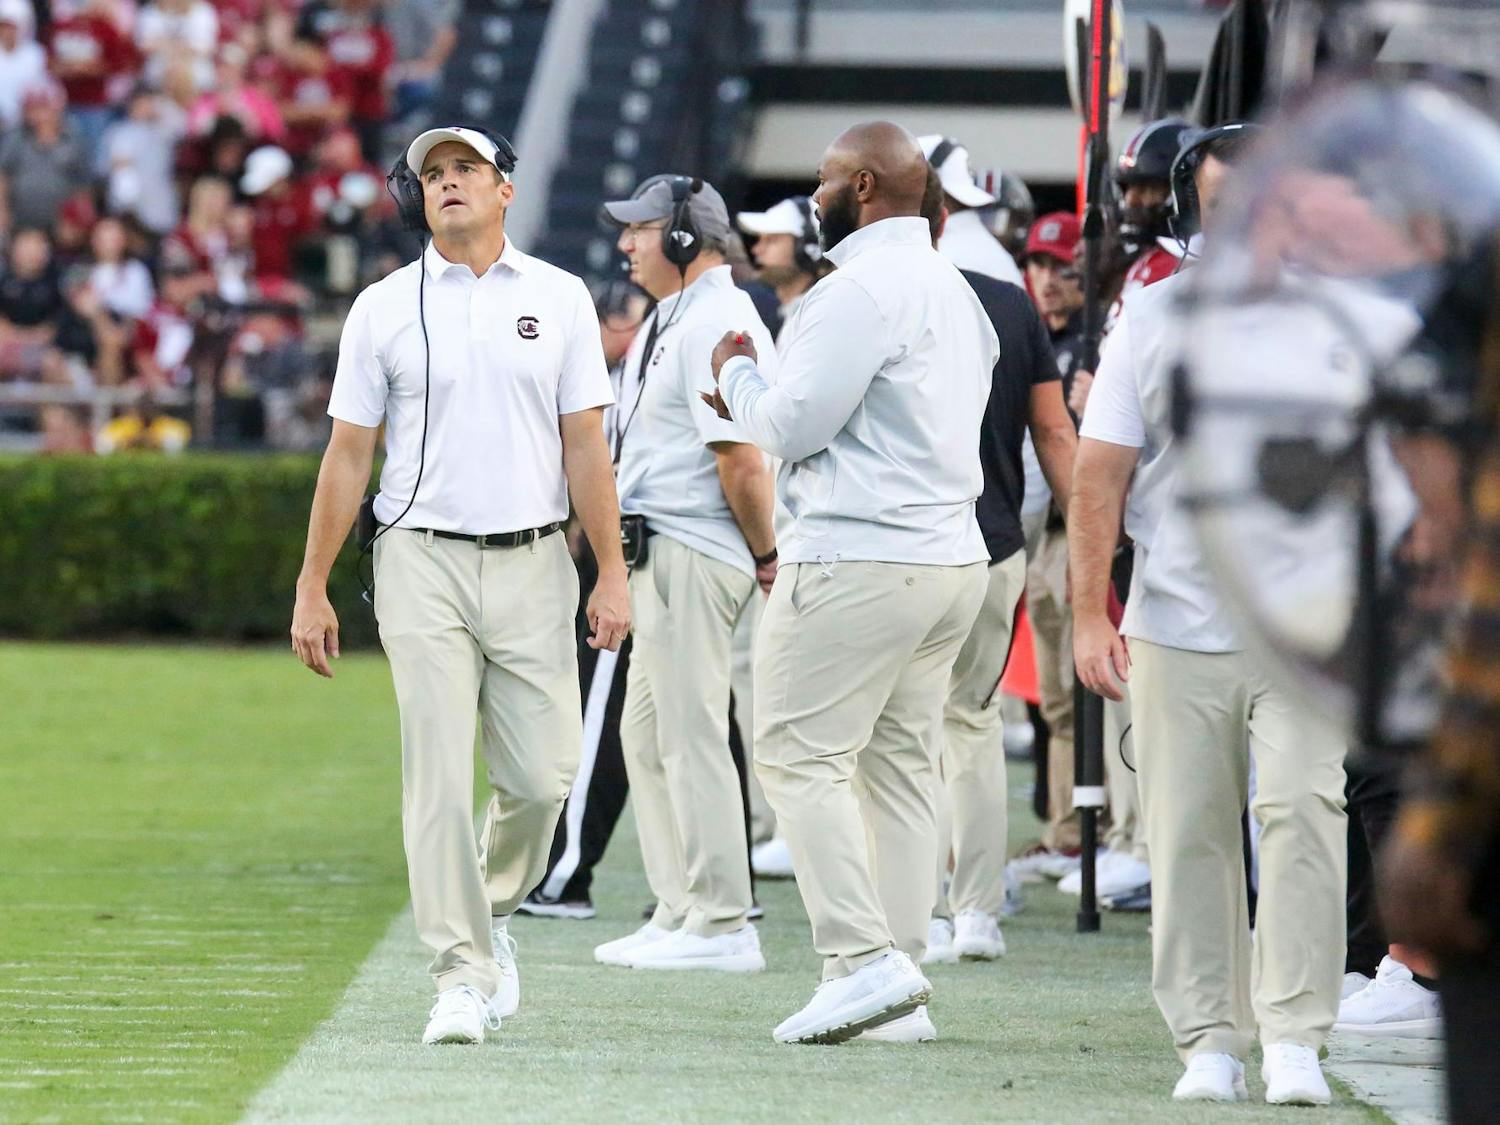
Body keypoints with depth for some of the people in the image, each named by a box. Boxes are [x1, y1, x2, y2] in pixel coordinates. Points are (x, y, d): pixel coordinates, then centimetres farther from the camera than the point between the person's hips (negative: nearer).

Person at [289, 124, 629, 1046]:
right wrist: (313, 588, 3)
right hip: (424, 563, -1)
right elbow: (349, 454, 6)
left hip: (532, 563, 1)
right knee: (439, 777, -7)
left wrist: (612, 573, -1)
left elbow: (585, 445, 6)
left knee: (542, 776, 0)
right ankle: (464, 977, -5)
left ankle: (495, 910, 29)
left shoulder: (559, 299, 8)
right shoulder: (386, 307, 6)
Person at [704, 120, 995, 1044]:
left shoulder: (861, 290, -13)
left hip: (857, 557, -9)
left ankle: (867, 958, -17)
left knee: (802, 756, -7)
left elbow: (793, 424, -15)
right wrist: (759, 400, 22)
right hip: (952, 556, 9)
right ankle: (902, 982, 9)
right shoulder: (953, 290, 18)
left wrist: (740, 376, 5)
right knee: (902, 766, 10)